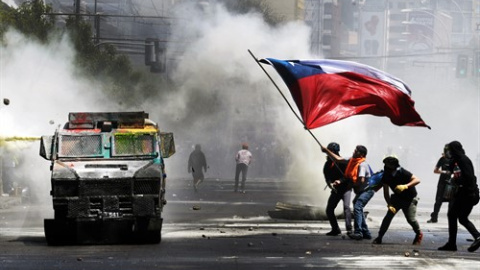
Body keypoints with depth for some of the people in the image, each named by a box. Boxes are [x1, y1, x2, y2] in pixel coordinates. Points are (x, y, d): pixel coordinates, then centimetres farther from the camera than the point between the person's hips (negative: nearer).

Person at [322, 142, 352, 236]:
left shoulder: (343, 162, -13)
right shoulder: (327, 165, 3)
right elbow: (327, 178, -4)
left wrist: (340, 181, -33)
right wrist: (330, 184, -25)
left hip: (345, 187, -6)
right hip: (335, 190, 6)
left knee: (346, 206, -24)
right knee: (329, 209, 1)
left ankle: (349, 229, -28)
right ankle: (335, 229, 14)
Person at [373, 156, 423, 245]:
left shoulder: (402, 173, -25)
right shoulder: (386, 176, -13)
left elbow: (417, 180, -31)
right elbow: (386, 192, -8)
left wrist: (406, 186, -44)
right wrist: (389, 205, -22)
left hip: (410, 198, -4)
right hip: (397, 197, 4)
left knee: (411, 219, -12)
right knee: (388, 216, -11)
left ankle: (419, 234, 17)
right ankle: (379, 237, -5)